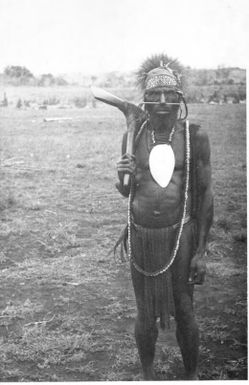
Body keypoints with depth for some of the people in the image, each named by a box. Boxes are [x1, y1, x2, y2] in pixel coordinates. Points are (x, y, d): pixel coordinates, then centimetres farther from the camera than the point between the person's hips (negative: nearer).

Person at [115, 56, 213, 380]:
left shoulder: (195, 137, -6)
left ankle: (192, 375, 30)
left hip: (179, 234, -1)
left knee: (184, 313, 8)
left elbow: (205, 194, -3)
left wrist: (201, 251, -5)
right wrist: (123, 177, -14)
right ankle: (148, 375, 33)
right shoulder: (133, 136, 0)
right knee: (146, 316, 11)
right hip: (141, 235, 2)